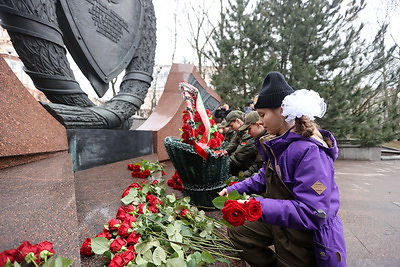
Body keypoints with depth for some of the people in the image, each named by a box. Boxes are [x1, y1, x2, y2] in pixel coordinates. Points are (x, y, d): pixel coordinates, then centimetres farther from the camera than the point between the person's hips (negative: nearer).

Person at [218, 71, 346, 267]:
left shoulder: (310, 151, -30)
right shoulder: (280, 143, -1)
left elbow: (312, 213, -34)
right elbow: (264, 178, 11)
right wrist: (234, 189, 0)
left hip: (307, 236, -8)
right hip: (279, 223, 9)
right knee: (237, 232, 16)